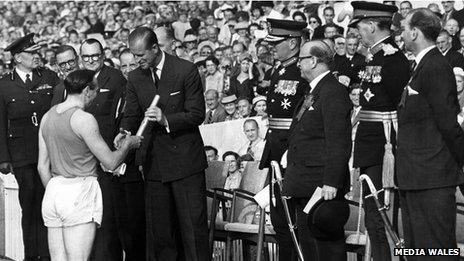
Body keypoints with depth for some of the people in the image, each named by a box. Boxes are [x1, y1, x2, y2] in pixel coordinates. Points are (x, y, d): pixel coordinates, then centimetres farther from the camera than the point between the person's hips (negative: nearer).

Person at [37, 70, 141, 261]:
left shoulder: (47, 117, 12)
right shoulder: (83, 119, -11)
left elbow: (42, 166, 15)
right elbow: (111, 162, -8)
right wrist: (128, 143, 10)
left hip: (53, 191, 8)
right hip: (79, 192, -7)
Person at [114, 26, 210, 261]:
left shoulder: (186, 70, -8)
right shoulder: (135, 78, 7)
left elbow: (197, 115, -9)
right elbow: (131, 115, 9)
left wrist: (166, 119, -23)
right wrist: (124, 132, -12)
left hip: (185, 160, -4)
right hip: (155, 161, 4)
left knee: (193, 225, -3)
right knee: (158, 228, 7)